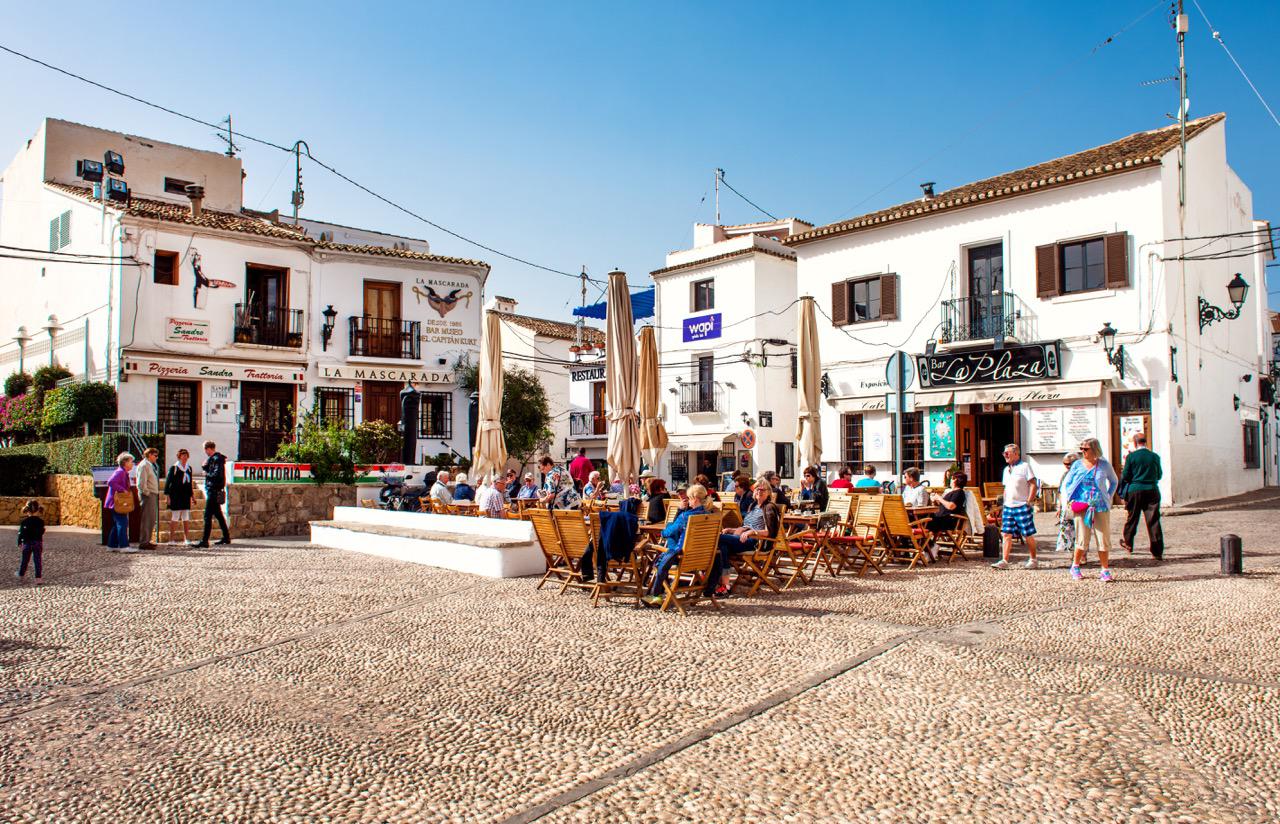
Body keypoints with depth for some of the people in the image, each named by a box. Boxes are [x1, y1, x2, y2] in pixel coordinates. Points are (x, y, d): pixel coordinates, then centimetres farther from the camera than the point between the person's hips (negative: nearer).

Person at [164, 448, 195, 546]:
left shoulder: (189, 468, 13)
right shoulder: (174, 468, -5)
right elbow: (167, 481, -6)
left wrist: (192, 494, 20)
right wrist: (167, 495, -11)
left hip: (186, 496, 6)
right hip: (176, 496, -6)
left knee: (186, 518, 6)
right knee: (174, 518, -3)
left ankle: (186, 538, 10)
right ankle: (171, 539, 4)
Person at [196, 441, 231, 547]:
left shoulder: (217, 459, -13)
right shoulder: (212, 459, 17)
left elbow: (217, 475, -23)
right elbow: (207, 470, 22)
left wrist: (207, 474, -8)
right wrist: (205, 466, 4)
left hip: (213, 491, -10)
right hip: (213, 490, 10)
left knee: (208, 516, -11)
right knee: (218, 514, 16)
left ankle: (204, 541, -12)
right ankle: (226, 537, 23)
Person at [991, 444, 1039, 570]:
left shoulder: (1024, 466, -7)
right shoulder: (1006, 469, 16)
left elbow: (1034, 485, -11)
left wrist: (1028, 502, -15)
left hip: (1022, 507, -7)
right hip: (1008, 507, 7)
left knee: (1028, 535, 3)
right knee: (1006, 534, 1)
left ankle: (1033, 560, 17)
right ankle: (1004, 561, 0)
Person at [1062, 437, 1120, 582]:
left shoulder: (1104, 465, 3)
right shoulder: (1077, 465, 3)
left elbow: (1114, 481, 19)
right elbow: (1066, 484, 10)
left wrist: (1108, 497, 8)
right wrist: (1070, 500, -2)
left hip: (1101, 507, 1)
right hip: (1082, 507, 0)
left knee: (1104, 539, 1)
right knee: (1082, 540, 1)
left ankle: (1105, 571, 11)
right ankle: (1075, 567, 18)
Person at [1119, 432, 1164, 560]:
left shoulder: (1131, 456, -7)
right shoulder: (1155, 456, 1)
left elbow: (1125, 476, -6)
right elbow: (1159, 475, 9)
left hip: (1135, 491, -1)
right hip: (1152, 490, 2)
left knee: (1132, 518, 14)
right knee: (1154, 520, 2)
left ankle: (1127, 543, 29)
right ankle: (1158, 551, 0)